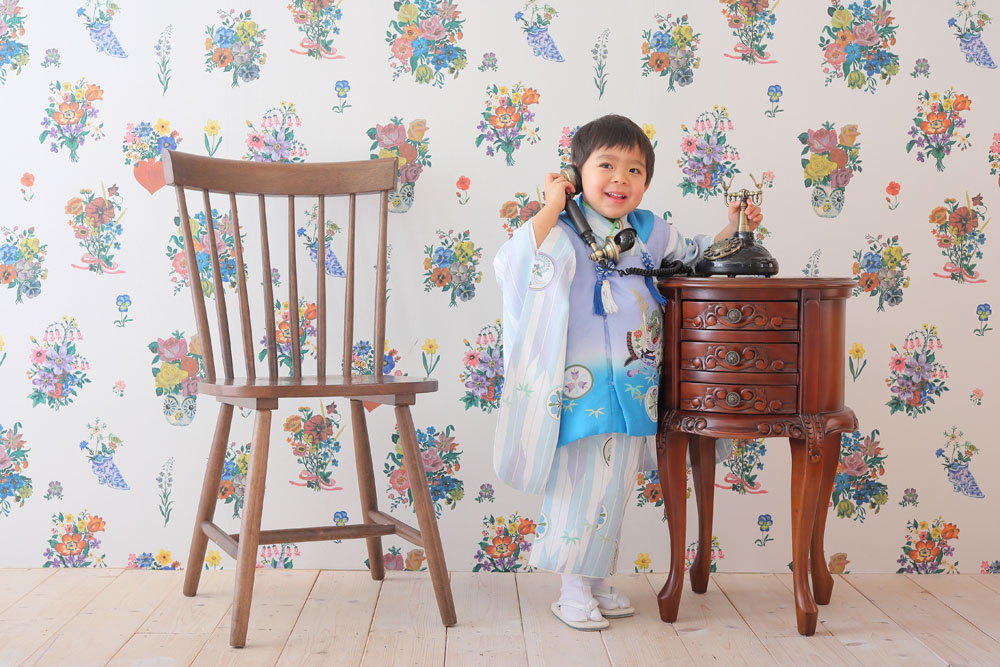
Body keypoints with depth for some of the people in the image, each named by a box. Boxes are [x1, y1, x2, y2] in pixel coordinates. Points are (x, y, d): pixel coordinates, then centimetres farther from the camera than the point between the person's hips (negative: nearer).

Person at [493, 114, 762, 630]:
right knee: (581, 488, 1)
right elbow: (513, 263, -28)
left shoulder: (650, 231, 7)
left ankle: (596, 582, 30)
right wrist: (551, 207, -23)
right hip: (583, 391, -6)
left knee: (615, 490, 15)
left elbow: (690, 254, 26)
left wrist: (731, 229, 12)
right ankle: (573, 592, 17)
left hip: (635, 389, 6)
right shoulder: (565, 231, -11)